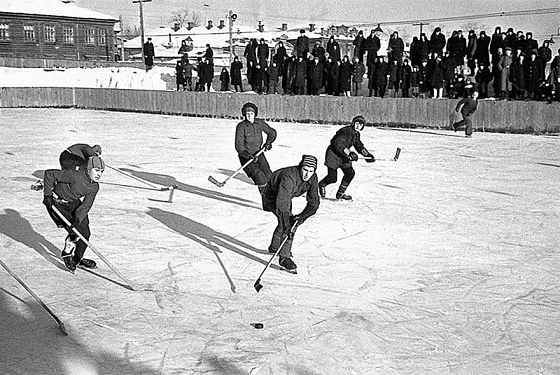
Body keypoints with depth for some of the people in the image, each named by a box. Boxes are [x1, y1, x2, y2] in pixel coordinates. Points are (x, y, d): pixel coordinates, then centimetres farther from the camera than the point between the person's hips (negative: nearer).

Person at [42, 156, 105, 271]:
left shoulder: (94, 187, -11)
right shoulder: (75, 176, -32)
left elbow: (85, 205, -18)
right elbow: (49, 173, -28)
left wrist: (77, 220, -34)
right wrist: (48, 195, -26)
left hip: (74, 203, 7)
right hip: (57, 203, -7)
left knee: (85, 232, 5)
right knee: (76, 231, -15)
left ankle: (77, 259, 27)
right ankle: (67, 254, 12)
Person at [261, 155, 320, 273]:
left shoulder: (312, 178, -21)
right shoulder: (289, 177, -42)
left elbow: (314, 202, -17)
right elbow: (282, 203, -48)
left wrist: (303, 216, -34)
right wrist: (286, 226, -52)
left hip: (286, 197, 8)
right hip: (272, 196, -8)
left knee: (290, 221, 22)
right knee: (287, 223, -24)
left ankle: (274, 247, 48)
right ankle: (284, 258, -15)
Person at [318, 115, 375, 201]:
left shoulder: (356, 134, 5)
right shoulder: (345, 131, -23)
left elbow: (359, 146, 18)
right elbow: (338, 144, -33)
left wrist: (368, 155, 6)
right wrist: (350, 153, -41)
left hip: (343, 156, 8)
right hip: (333, 154, -8)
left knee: (350, 173, -5)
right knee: (332, 178, -11)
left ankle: (340, 194, 7)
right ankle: (321, 185, 24)